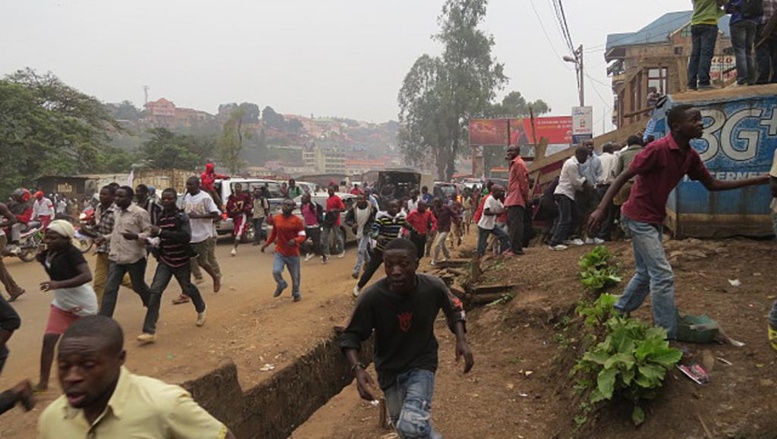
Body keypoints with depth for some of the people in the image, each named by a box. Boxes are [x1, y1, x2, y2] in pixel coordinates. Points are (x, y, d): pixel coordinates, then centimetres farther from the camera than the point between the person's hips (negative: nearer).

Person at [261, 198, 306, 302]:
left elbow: (302, 236, -13)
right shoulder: (276, 219, 1)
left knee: (295, 276, 10)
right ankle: (281, 285, 16)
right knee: (276, 271, -18)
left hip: (293, 253, -2)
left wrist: (295, 240, -32)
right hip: (279, 252, 2)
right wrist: (266, 244, 12)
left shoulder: (297, 220, -12)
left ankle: (296, 294, 37)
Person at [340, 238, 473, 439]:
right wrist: (358, 368, -27)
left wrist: (461, 340, -12)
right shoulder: (372, 297, -26)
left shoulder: (433, 287, -21)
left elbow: (454, 309, 2)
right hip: (389, 370, 2)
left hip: (422, 364, -1)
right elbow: (351, 336, -12)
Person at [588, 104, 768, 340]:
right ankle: (667, 337, -2)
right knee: (663, 275, -10)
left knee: (646, 273, 17)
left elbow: (712, 185, 11)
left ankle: (618, 313, 32)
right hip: (639, 217, -9)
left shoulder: (691, 156, 3)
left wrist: (759, 180, 7)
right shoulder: (658, 149, -22)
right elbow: (623, 177, -22)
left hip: (655, 219, 9)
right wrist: (601, 209, -30)